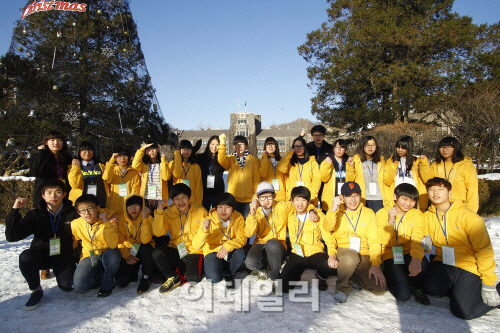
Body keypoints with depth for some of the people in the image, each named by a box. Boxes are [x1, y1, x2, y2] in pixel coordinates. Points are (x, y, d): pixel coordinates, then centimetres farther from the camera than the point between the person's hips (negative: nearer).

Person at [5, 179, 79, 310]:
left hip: (64, 256, -1)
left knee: (66, 286, -20)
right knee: (26, 256, -31)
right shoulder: (36, 214, -3)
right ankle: (36, 290, -7)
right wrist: (15, 211, -19)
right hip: (42, 254, 1)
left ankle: (58, 271, 17)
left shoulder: (72, 213, -5)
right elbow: (12, 236, -11)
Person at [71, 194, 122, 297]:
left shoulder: (109, 221, -17)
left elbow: (113, 245, -31)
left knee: (113, 253, -38)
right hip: (89, 257, 2)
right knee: (79, 286, -23)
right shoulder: (75, 224, -6)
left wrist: (107, 223, -34)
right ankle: (101, 275, 9)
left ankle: (107, 284, -11)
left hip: (107, 257, -2)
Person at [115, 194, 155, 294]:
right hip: (129, 253, 2)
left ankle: (146, 278, -15)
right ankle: (134, 269, 16)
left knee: (145, 247, -37)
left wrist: (144, 219, -32)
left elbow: (145, 240, -26)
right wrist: (127, 255, -23)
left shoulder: (148, 218, -12)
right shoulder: (122, 220, -3)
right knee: (121, 282, -19)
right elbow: (120, 242, -4)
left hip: (144, 253, -1)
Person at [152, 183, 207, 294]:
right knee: (157, 252, -27)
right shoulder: (168, 213, 1)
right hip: (176, 251, 2)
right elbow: (158, 233, -13)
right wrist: (159, 211, -21)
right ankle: (173, 278, -3)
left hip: (193, 252, -1)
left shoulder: (201, 212, -2)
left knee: (192, 280, -21)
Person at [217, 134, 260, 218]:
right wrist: (222, 143, -23)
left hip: (249, 199, 0)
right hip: (233, 198, 0)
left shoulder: (252, 159, 8)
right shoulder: (230, 159, 8)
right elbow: (221, 160, -14)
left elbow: (256, 178, 6)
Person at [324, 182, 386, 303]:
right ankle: (342, 287, -11)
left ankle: (351, 274, 11)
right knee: (351, 257, -38)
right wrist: (333, 209, -32)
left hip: (363, 255, 3)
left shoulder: (369, 213, 10)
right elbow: (328, 228, -16)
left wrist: (375, 264, -10)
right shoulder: (337, 212, 6)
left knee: (380, 288, -17)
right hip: (342, 251, -3)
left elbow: (374, 240, 3)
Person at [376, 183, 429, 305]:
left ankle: (415, 287, -1)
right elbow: (384, 241, -10)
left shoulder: (417, 214, 1)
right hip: (390, 255, -2)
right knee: (403, 295, -21)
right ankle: (389, 278, 13)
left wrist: (416, 259, -37)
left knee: (422, 265, -35)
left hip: (408, 254, 2)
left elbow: (417, 240, -17)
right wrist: (390, 221, -24)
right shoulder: (382, 213, -1)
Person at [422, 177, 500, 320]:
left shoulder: (467, 216, -11)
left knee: (462, 311, -18)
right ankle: (457, 288, 5)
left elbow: (484, 249, -11)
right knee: (431, 288, -25)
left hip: (469, 266, -4)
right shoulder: (427, 216, 3)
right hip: (444, 263, 4)